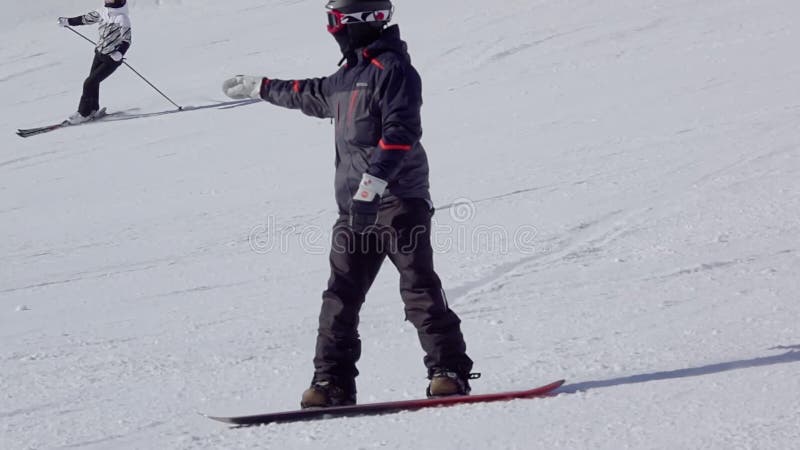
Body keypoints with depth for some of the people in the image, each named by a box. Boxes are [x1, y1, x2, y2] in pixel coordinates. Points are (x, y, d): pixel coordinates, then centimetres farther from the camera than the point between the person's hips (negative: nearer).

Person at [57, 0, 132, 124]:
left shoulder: (122, 18, -21)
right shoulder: (103, 13, 0)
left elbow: (127, 40, -21)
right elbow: (86, 18, 15)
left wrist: (120, 53, -37)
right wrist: (67, 21, 21)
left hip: (112, 59, -7)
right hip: (99, 53, 7)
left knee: (90, 83, -9)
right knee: (93, 82, 15)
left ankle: (84, 113, 4)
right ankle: (93, 109, 35)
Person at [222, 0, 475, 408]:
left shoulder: (393, 69, -8)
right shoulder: (348, 75, 19)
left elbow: (400, 132, -20)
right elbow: (311, 95, 40)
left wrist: (375, 180, -29)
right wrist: (260, 88, 51)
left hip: (397, 198, -9)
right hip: (354, 205, 9)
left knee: (419, 287, -11)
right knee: (341, 294, 2)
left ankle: (450, 373, -9)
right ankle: (332, 383, 3)